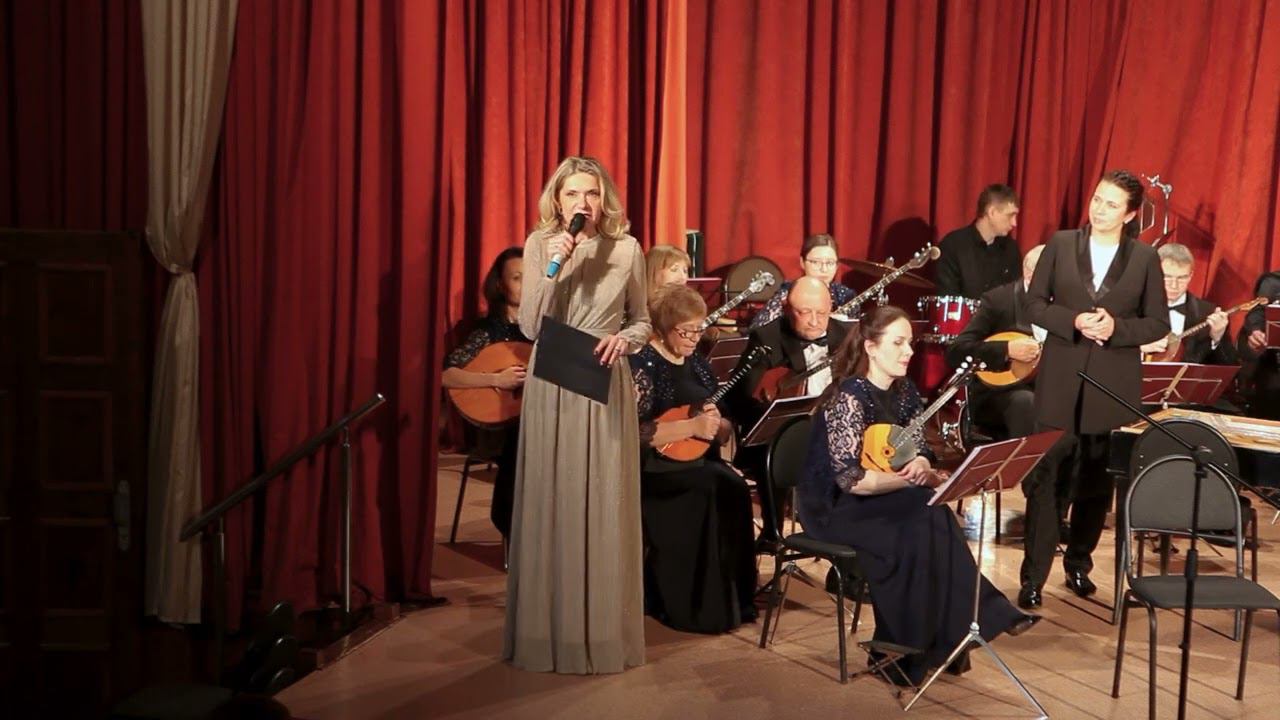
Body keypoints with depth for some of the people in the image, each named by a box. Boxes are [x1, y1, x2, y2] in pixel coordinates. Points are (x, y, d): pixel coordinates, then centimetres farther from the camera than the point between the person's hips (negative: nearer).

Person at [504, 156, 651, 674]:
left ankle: (602, 631, 13)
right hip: (551, 388, 0)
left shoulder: (626, 249, 2)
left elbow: (642, 321, 11)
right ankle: (548, 629, 14)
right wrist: (554, 269, -17)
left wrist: (624, 340, -11)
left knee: (603, 508, 2)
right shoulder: (539, 245, 1)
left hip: (605, 389, 0)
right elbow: (530, 328, -7)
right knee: (550, 504, 3)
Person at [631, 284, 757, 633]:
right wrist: (692, 426, -20)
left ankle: (733, 601, -13)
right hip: (656, 467, -6)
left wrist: (719, 426, -4)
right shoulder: (642, 365, -7)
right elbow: (633, 432, -18)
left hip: (699, 462, 6)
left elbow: (720, 430, 20)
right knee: (725, 487, -29)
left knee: (735, 487, -25)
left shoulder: (698, 365, 15)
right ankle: (699, 608, -18)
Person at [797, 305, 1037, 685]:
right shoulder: (849, 397, -19)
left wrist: (924, 470, -17)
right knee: (924, 522, -28)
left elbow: (918, 454, 7)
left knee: (929, 519, -25)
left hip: (883, 501, 7)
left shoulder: (903, 391, 4)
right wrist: (909, 478, -27)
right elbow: (850, 480, -25)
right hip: (835, 507, -7)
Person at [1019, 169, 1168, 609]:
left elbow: (1159, 324, 3)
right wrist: (1074, 321, -15)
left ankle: (1079, 564, 27)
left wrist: (1117, 327, -15)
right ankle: (1033, 576, 3)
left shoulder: (1145, 258, 3)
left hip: (1114, 383, 1)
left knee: (1097, 482, 9)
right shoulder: (1061, 244, 2)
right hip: (1061, 378, -1)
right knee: (1043, 476, -4)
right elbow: (1034, 304, 2)